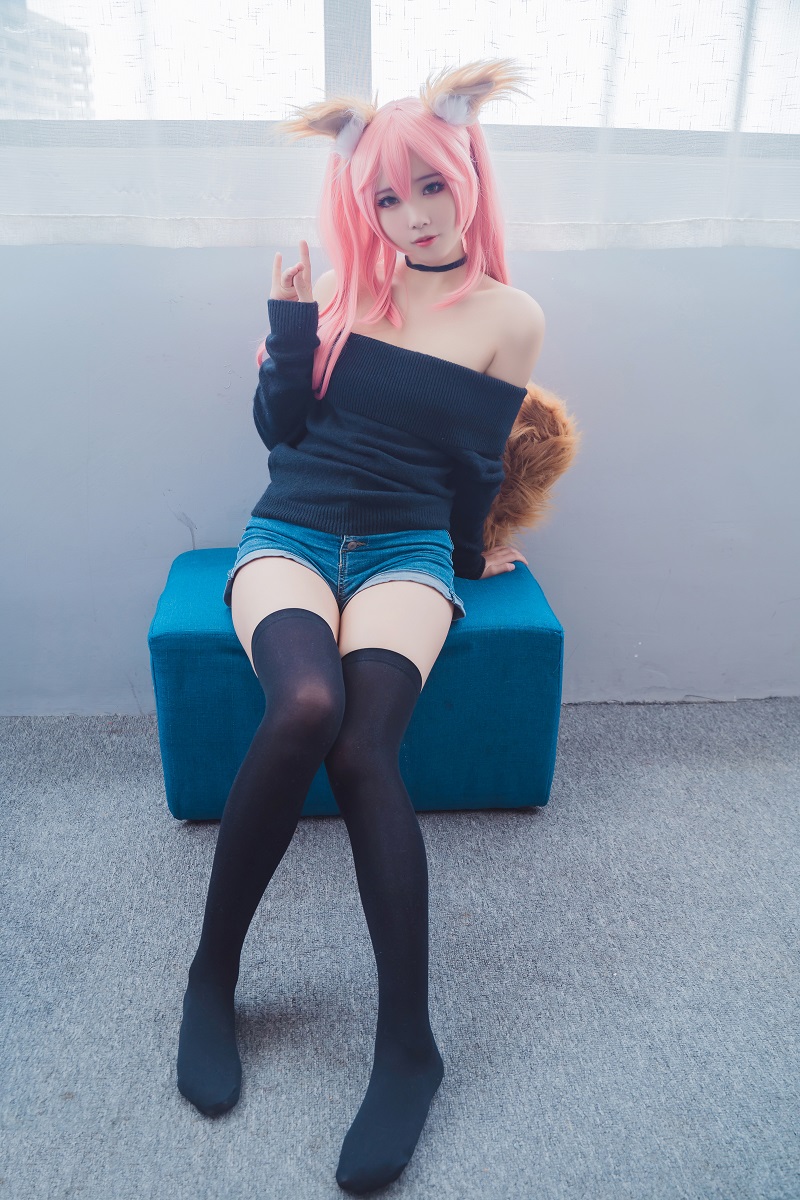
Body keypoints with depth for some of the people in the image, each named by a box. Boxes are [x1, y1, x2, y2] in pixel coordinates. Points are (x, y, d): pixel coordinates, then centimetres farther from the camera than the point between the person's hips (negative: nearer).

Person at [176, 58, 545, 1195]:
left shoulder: (509, 317, 5)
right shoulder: (342, 287, 10)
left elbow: (476, 469, 11)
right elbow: (279, 427, 7)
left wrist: (467, 559, 18)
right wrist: (290, 319, -4)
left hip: (408, 549, -1)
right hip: (289, 535, 1)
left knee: (363, 744, -30)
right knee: (307, 704, -32)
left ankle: (409, 1046, -19)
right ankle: (211, 973, -12)